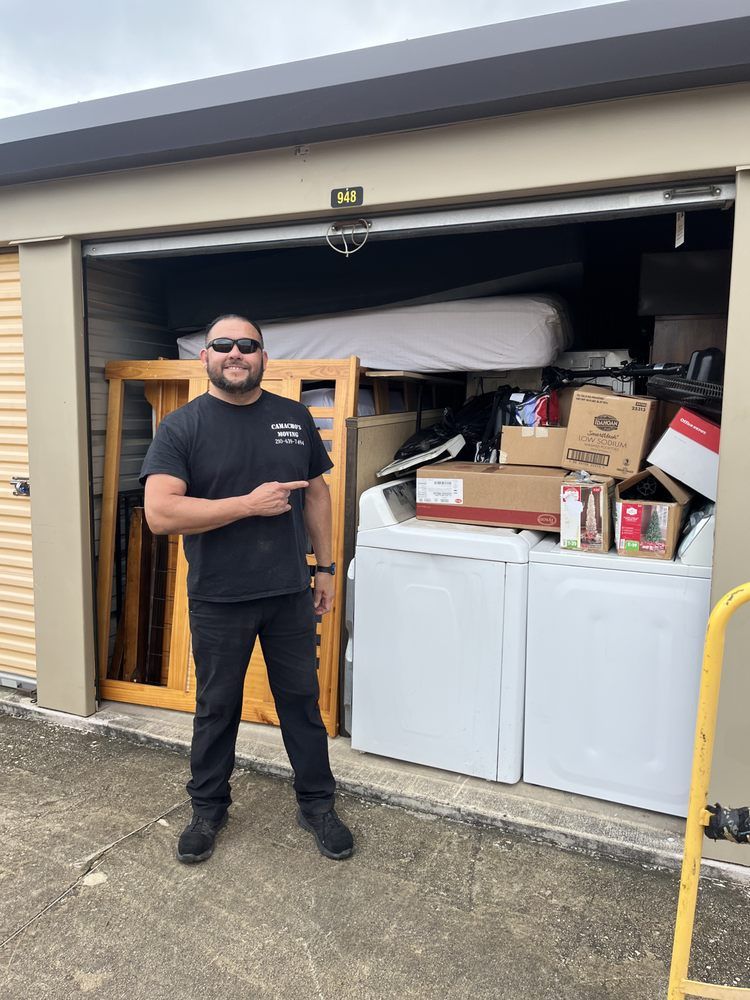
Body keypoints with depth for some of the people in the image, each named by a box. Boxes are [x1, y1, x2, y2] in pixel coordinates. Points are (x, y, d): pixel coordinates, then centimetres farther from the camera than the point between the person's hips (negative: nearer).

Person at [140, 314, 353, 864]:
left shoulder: (294, 417, 3)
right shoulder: (181, 426, -8)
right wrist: (251, 504, -21)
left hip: (291, 593, 3)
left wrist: (326, 567, 7)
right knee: (216, 708, 15)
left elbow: (317, 493, 10)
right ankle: (209, 808, 36)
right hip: (218, 600, -2)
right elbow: (160, 513, -19)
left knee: (302, 700, 14)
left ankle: (317, 803, 33)